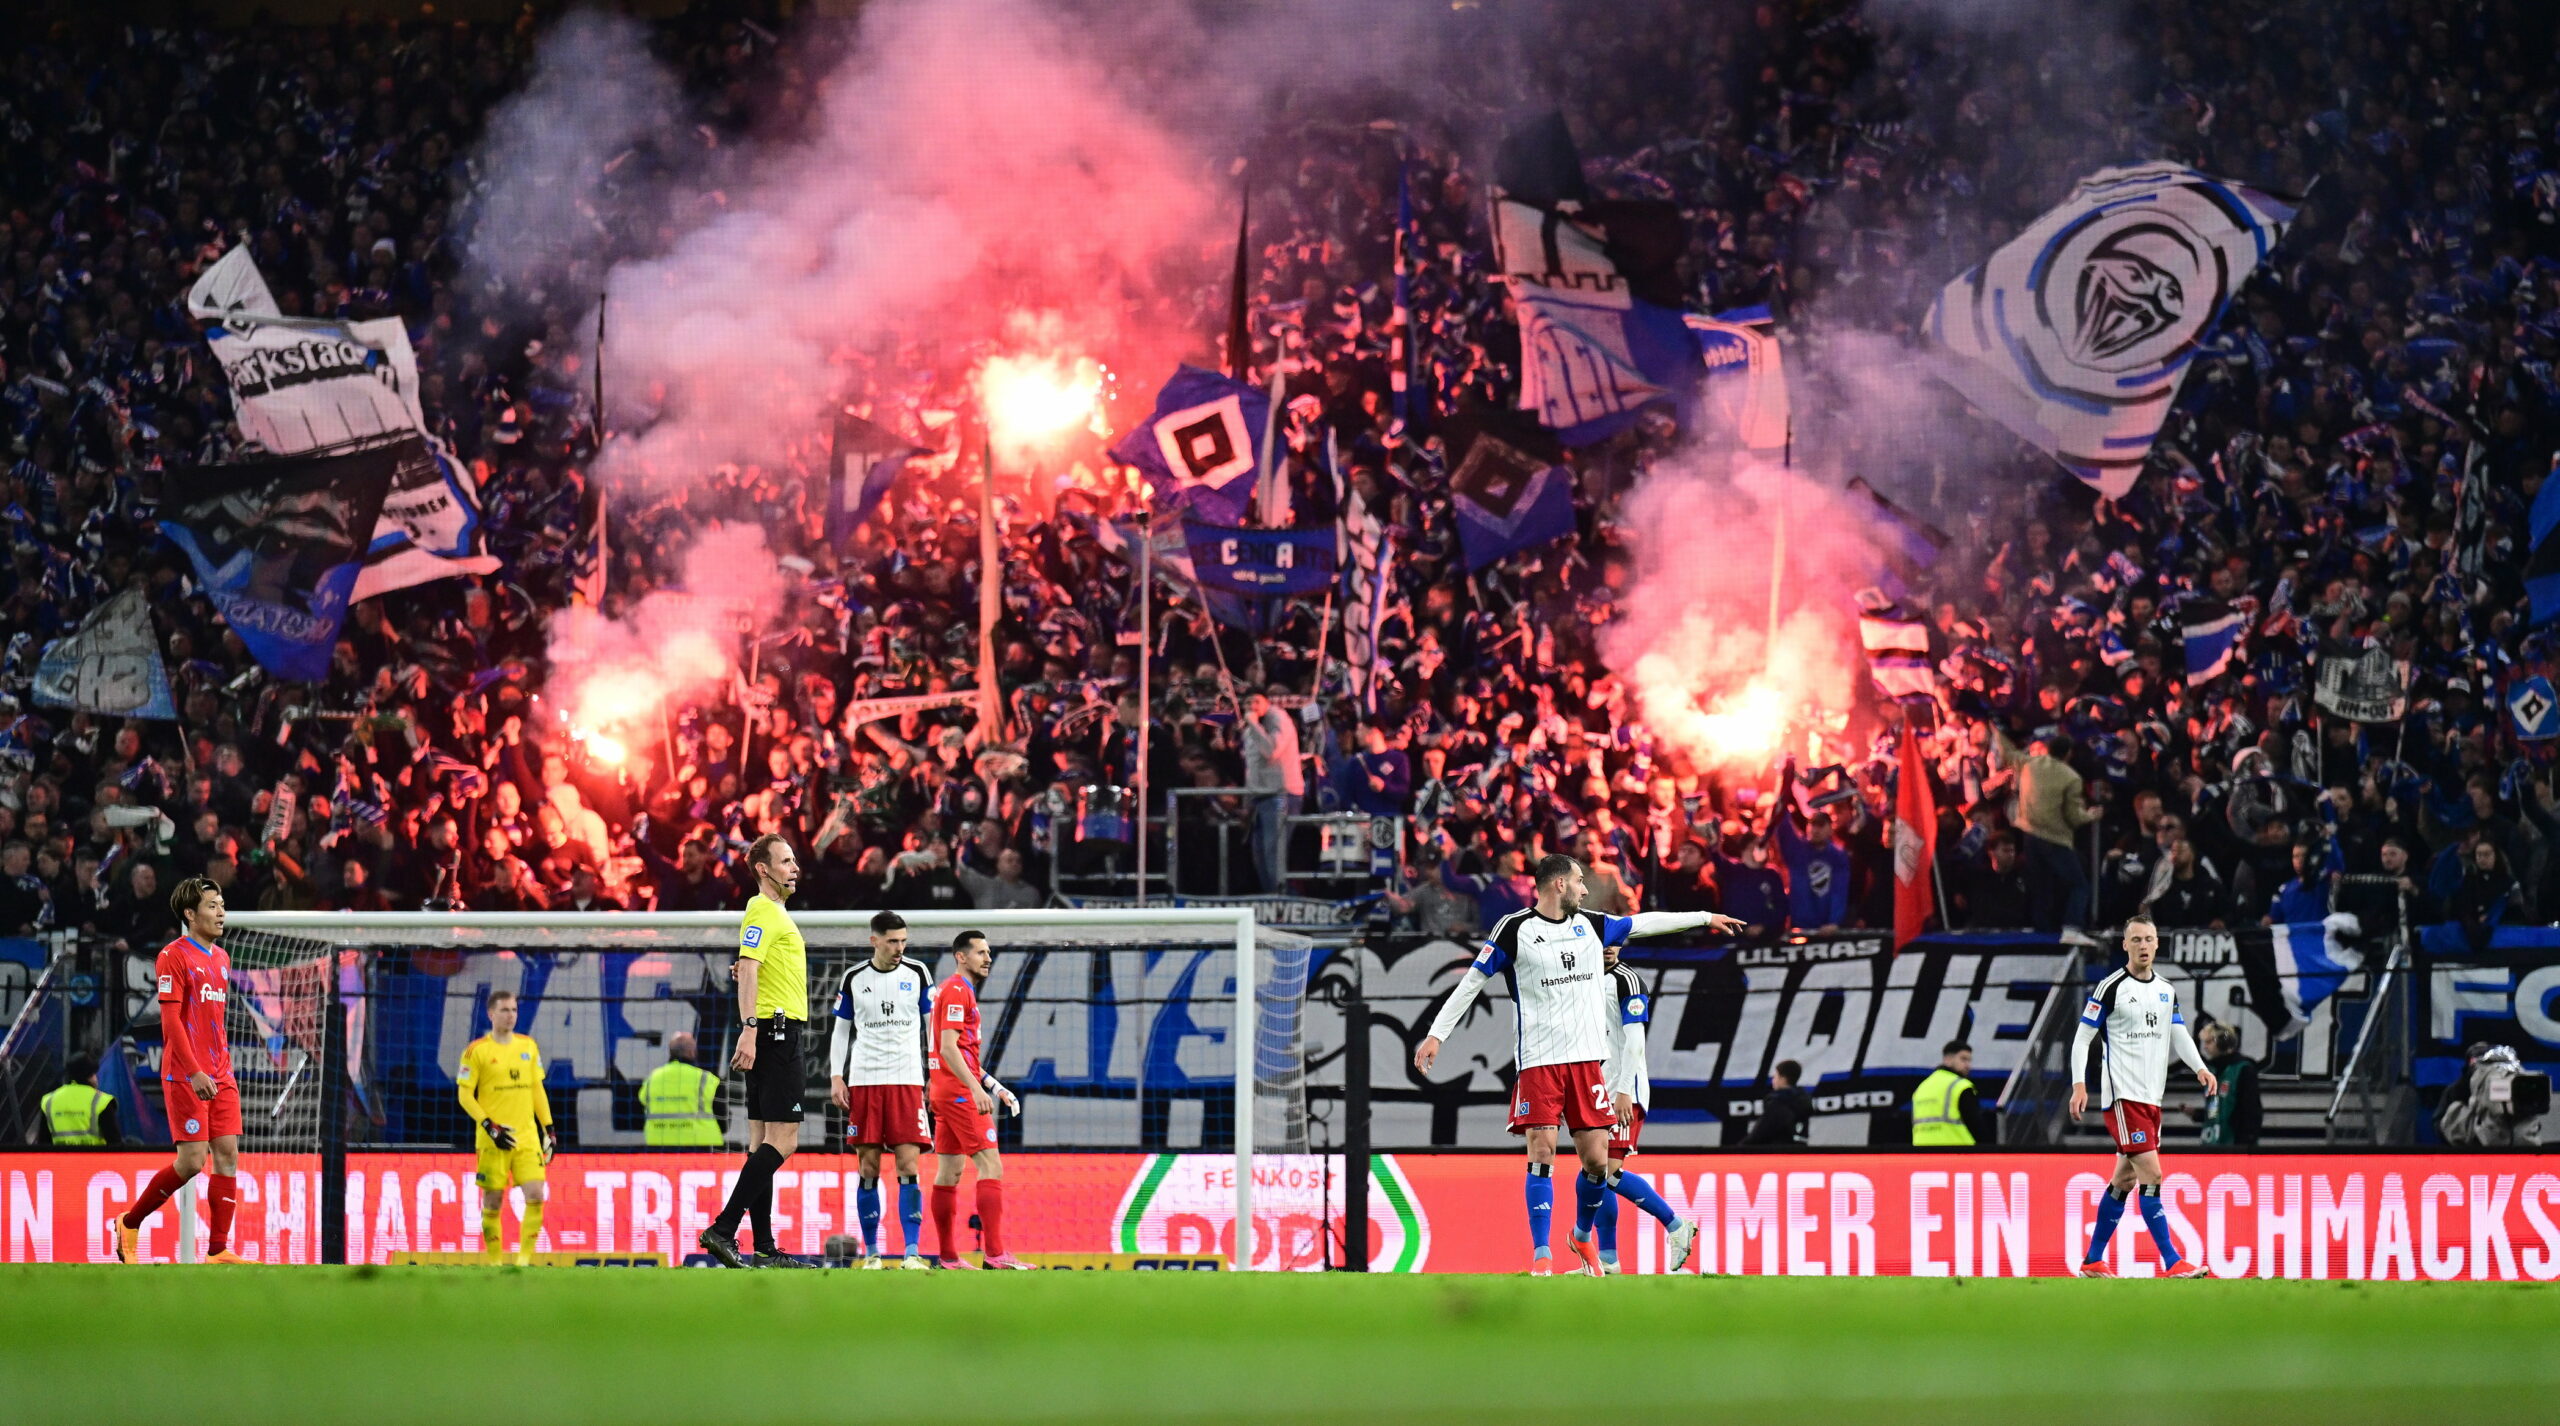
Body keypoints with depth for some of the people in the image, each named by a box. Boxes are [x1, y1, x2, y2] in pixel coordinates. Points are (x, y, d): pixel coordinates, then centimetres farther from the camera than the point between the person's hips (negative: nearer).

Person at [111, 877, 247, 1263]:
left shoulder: (221, 958, 16)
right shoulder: (174, 956, -9)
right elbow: (171, 1019, -14)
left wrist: (224, 1067, 15)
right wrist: (194, 1071, -22)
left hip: (219, 1077, 8)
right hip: (185, 1076, -8)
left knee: (227, 1155, -1)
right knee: (192, 1160, -10)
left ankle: (218, 1251, -1)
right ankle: (130, 1224, 9)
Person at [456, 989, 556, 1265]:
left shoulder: (528, 1046, 11)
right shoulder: (476, 1051, -3)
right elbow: (464, 1095, -4)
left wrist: (548, 1128, 12)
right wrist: (490, 1127, -13)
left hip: (527, 1137, 4)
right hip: (492, 1141, -4)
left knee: (536, 1196, -9)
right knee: (493, 1203, 0)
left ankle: (524, 1258, -1)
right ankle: (494, 1262, 10)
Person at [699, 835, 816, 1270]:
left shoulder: (775, 912, 20)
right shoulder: (763, 910, -10)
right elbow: (747, 969, -21)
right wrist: (749, 1030, -30)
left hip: (777, 1034, 10)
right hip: (776, 1030, -10)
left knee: (764, 1141, 8)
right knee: (783, 1138, -14)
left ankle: (764, 1249, 8)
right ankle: (723, 1229, -19)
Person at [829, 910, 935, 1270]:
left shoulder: (916, 975, 6)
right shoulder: (853, 979, 6)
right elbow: (841, 1031, 12)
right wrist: (836, 1077, 2)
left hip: (907, 1080, -1)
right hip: (863, 1080, 1)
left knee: (908, 1167, -9)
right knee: (869, 1169, 0)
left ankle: (912, 1252, -12)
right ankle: (871, 1252, 6)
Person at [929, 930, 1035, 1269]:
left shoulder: (960, 992, 21)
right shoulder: (957, 991, -11)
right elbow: (949, 1049, -20)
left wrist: (994, 1086, 19)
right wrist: (977, 1089, -26)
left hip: (948, 1092, 11)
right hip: (960, 1093, -11)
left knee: (949, 1173, 10)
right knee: (992, 1167, -14)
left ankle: (949, 1257, 12)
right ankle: (994, 1252, -22)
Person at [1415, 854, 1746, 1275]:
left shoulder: (1590, 925, 12)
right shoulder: (1514, 929, -3)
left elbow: (1643, 923, 25)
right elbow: (1472, 982, 1)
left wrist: (1705, 918, 32)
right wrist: (1436, 1034, -2)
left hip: (1587, 1059, 4)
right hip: (1538, 1062, -4)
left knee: (1596, 1160, 2)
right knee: (1542, 1154, -11)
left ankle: (1582, 1236, 27)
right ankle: (1542, 1256, -8)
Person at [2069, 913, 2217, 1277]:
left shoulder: (2167, 991, 13)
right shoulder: (2111, 988, -6)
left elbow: (2179, 1036, 10)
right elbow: (2082, 1038, -4)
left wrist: (2200, 1068, -9)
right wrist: (2079, 1085, -14)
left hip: (2152, 1097, 7)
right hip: (2122, 1095, -7)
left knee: (2125, 1180, 11)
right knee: (2152, 1174, -15)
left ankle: (2092, 1262, 20)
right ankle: (2172, 1263, -18)